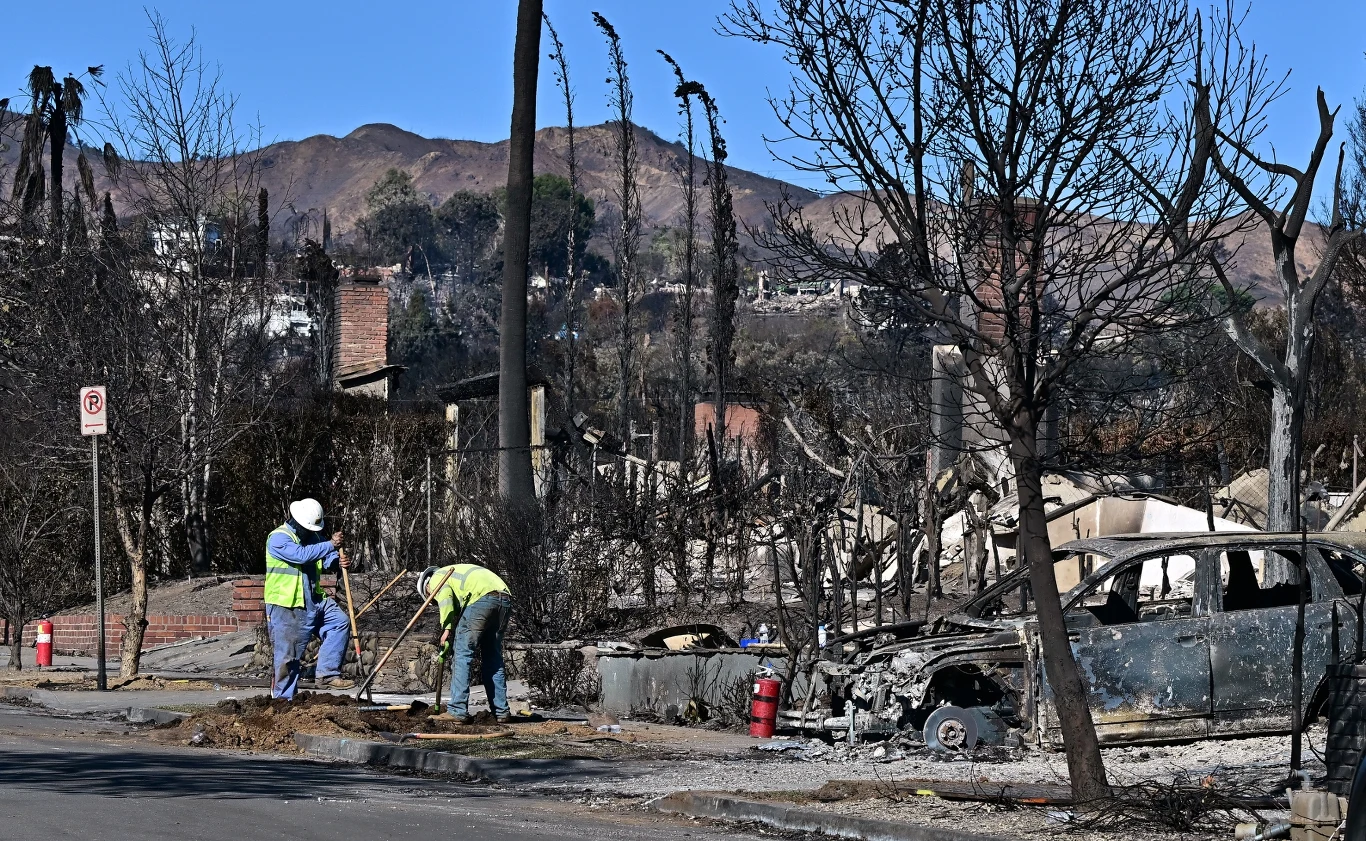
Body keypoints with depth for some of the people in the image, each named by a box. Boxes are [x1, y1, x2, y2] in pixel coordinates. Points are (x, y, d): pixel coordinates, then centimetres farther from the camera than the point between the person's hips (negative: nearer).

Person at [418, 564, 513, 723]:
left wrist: (447, 628, -11)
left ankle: (457, 711, -6)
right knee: (493, 659, 16)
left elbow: (445, 597, -6)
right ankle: (502, 711, 17)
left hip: (482, 598, -8)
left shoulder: (436, 578, 17)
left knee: (462, 654, -2)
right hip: (505, 601, 8)